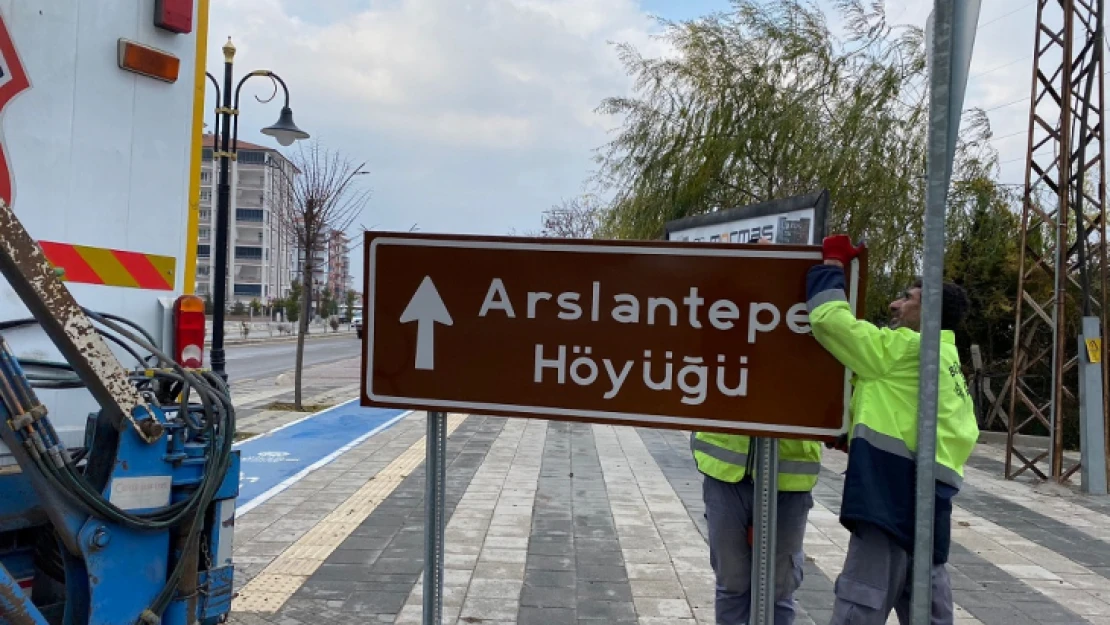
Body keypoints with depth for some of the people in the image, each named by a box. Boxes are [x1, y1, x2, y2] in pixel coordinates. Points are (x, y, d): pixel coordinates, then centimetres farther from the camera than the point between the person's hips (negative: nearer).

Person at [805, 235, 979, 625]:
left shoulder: (905, 348, -7)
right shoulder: (947, 361, 22)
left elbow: (829, 319, -11)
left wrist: (833, 263, 2)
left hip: (895, 493, -10)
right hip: (925, 496, 10)